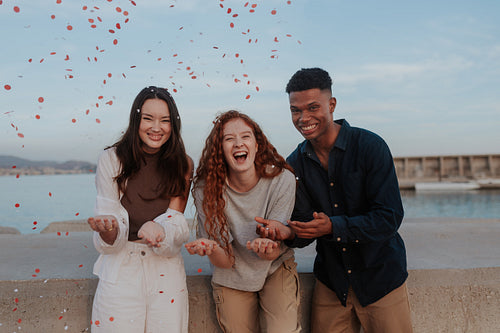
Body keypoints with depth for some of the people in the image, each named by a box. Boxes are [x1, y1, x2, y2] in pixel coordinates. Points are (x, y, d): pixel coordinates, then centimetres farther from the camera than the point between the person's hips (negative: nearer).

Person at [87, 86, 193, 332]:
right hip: (121, 268, -1)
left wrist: (156, 227, -27)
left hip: (166, 268, 2)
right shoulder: (111, 159, -3)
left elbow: (176, 218, -5)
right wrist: (108, 229, -30)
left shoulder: (182, 164, 2)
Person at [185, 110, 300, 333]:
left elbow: (274, 252, -16)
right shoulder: (206, 189, -19)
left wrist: (267, 248, -40)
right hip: (233, 280, 1)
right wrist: (212, 249, -39)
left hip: (275, 270, 0)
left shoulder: (282, 179, -19)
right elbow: (225, 262, -16)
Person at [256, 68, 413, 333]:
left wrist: (333, 227, -29)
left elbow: (390, 217, -18)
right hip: (330, 280, 3)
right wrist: (288, 232, -24)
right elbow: (305, 224, -1)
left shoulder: (370, 146, -15)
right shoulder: (295, 163, -1)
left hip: (380, 275, -3)